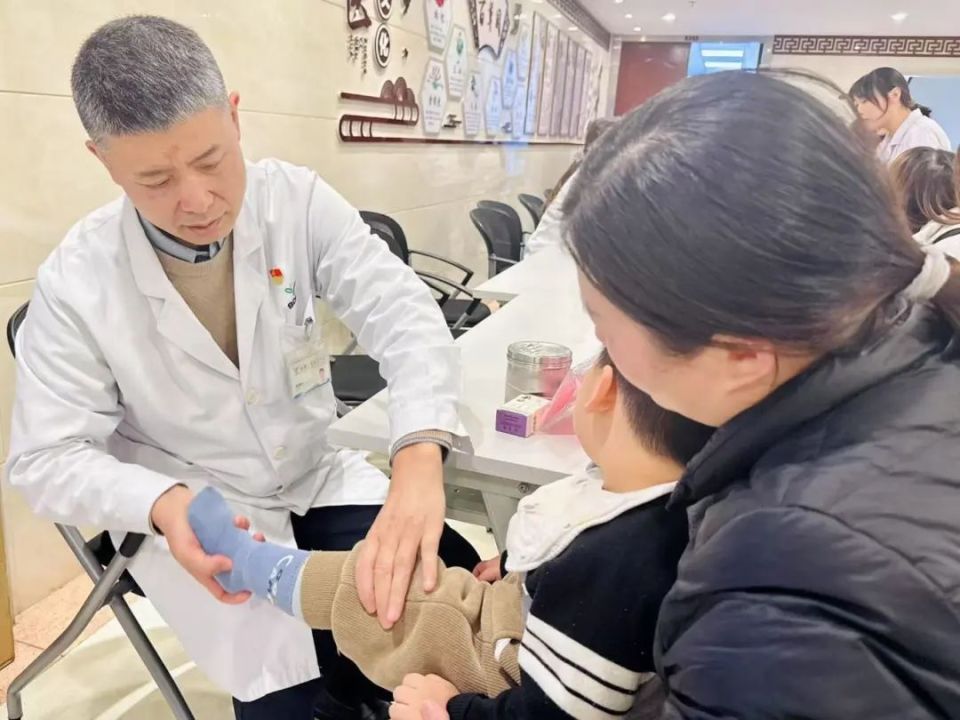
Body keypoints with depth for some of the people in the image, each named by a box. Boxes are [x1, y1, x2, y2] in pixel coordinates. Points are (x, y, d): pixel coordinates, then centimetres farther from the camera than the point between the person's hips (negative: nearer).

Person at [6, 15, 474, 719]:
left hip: (317, 478, 3)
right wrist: (165, 505, -32)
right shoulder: (75, 284, -16)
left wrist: (420, 459, -40)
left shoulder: (298, 201, -13)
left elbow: (401, 312, -21)